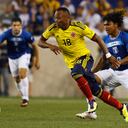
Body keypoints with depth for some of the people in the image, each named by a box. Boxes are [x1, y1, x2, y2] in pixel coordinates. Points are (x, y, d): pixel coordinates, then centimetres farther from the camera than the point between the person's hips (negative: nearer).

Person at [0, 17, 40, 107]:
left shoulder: (26, 35, -22)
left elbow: (34, 46, -7)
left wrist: (37, 60, -1)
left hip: (24, 55, -3)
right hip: (12, 58, 3)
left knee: (23, 74, -24)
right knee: (17, 79, 9)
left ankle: (25, 98, -21)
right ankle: (24, 97, 30)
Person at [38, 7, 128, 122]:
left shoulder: (78, 27, -17)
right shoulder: (54, 28, -6)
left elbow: (97, 39, -10)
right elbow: (40, 42, 1)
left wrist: (108, 56, -14)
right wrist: (50, 46, -21)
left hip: (85, 57, -5)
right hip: (72, 63, 5)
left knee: (76, 72, -38)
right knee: (96, 90, 3)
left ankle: (91, 101, -24)